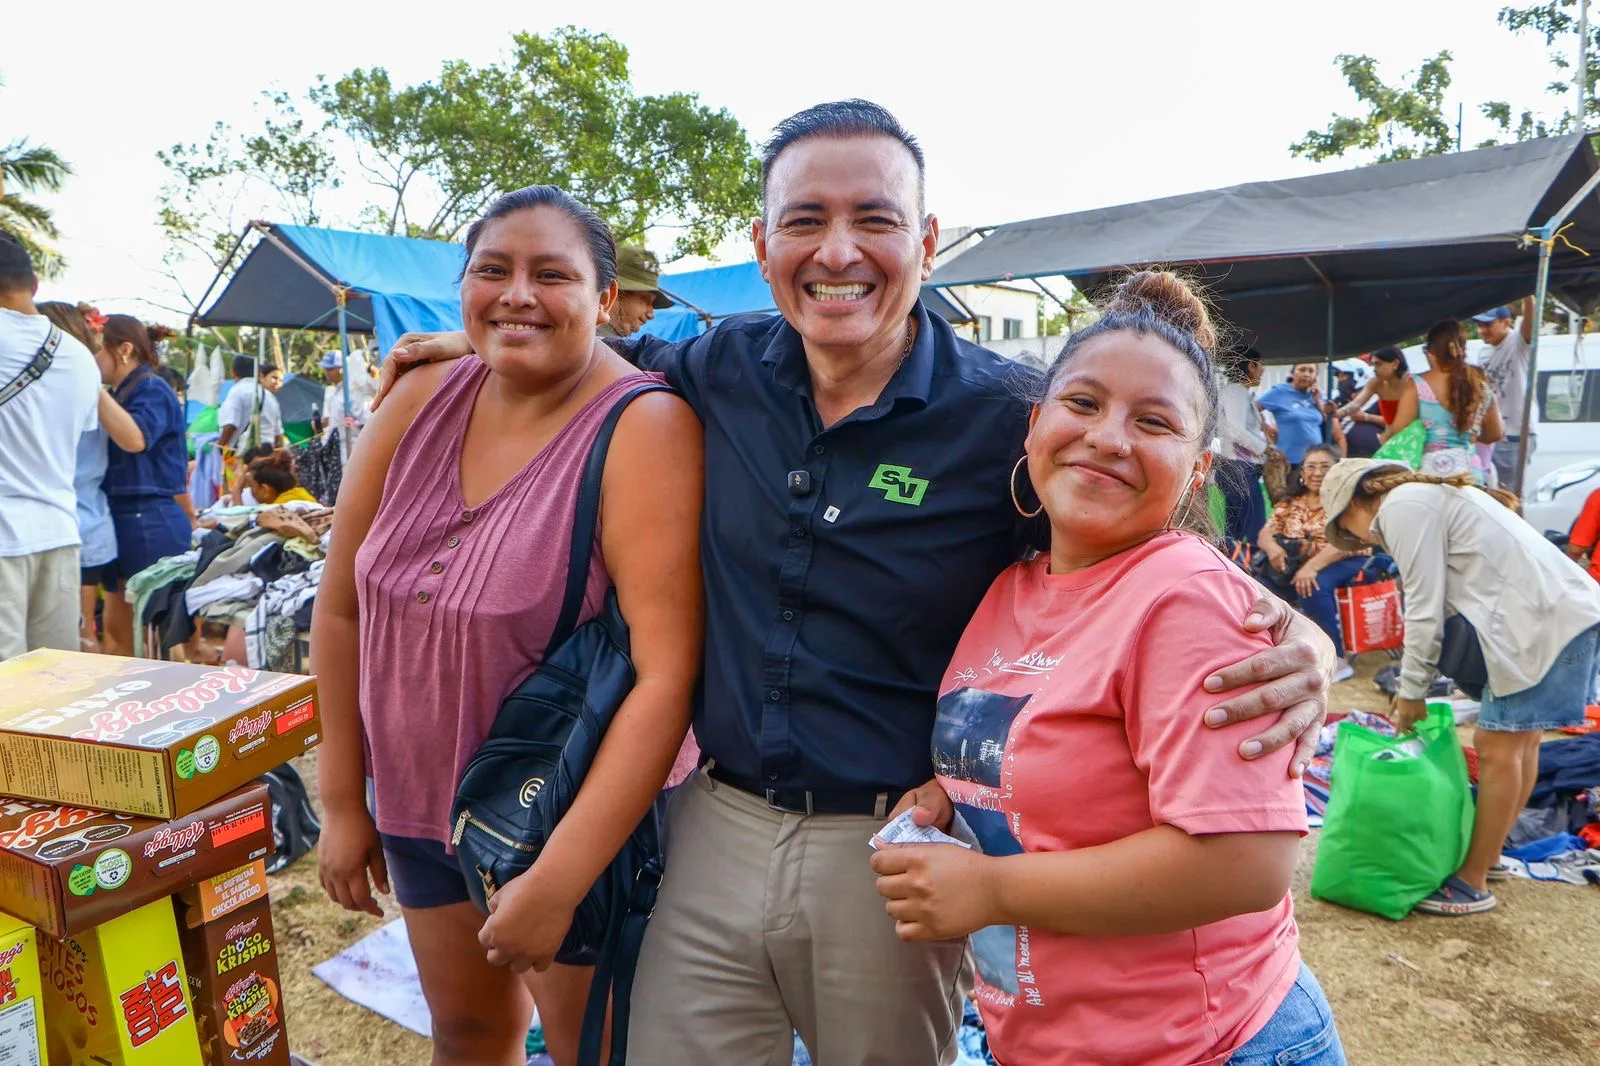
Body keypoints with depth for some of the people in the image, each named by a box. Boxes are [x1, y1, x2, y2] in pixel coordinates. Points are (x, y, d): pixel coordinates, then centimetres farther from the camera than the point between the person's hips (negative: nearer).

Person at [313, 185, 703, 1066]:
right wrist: (342, 800, 5)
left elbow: (667, 675, -26)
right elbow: (342, 609, 3)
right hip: (418, 803, 5)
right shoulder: (420, 403, -5)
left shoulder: (642, 428, -21)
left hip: (577, 819, -4)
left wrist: (558, 880, -25)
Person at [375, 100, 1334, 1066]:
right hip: (718, 827, 3)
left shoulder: (1010, 417, -13)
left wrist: (1289, 639, -24)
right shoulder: (728, 368, -2)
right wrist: (487, 338, 15)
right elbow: (639, 357, 22)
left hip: (894, 851, -2)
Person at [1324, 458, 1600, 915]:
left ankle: (1473, 882, 7)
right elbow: (1440, 601, 19)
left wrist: (1412, 691, -1)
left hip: (1545, 622, -10)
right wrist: (1414, 686, 18)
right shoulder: (1424, 497, 21)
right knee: (1520, 740, 18)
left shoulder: (1401, 506, -9)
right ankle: (1488, 852, 32)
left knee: (1498, 750, -2)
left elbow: (1425, 610, -11)